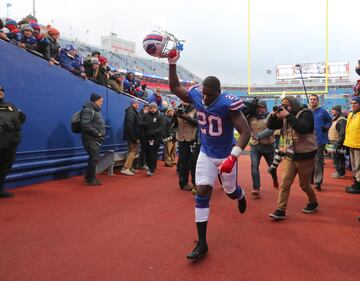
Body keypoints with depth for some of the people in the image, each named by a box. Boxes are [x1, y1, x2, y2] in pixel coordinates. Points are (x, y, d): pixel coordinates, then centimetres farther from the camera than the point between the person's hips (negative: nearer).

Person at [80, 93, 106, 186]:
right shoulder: (88, 110, -12)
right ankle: (91, 179, 3)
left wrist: (101, 134, 6)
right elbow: (85, 124, -23)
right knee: (94, 159, -7)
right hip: (91, 139, -10)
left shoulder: (95, 110, 18)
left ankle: (89, 177, 25)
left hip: (96, 139, 10)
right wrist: (97, 133, -20)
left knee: (94, 159, 14)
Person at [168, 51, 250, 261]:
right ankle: (202, 244, 5)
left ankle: (241, 196, 59)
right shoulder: (196, 95, -10)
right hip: (206, 154, 4)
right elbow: (175, 88, 7)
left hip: (225, 155, -3)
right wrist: (172, 64, -4)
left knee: (230, 191, 16)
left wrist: (232, 158, -33)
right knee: (202, 193, -4)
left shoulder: (228, 104, -26)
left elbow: (246, 132, -25)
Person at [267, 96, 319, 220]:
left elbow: (303, 128, -30)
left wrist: (288, 116, -32)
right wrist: (273, 115, -14)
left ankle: (313, 203, 37)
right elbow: (271, 126, 4)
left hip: (305, 155, -5)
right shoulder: (285, 116, 7)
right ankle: (280, 210, 0)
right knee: (284, 184, -4)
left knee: (304, 184, 10)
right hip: (289, 155, 5)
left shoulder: (306, 113, -11)